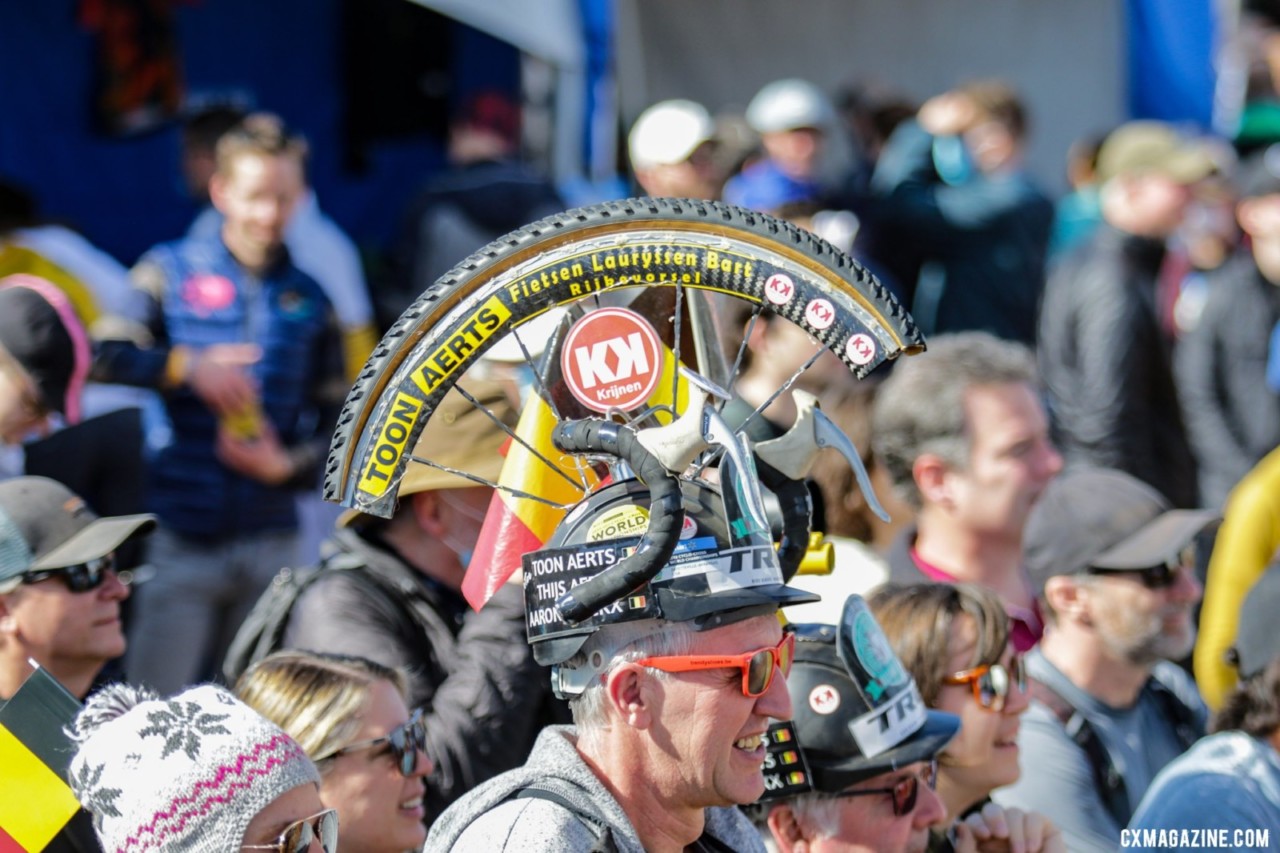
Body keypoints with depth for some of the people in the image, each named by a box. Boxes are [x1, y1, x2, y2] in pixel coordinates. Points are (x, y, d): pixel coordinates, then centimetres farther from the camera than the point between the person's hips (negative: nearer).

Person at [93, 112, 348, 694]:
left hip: (270, 540, 3)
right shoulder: (172, 272, 5)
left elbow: (337, 424, 14)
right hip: (178, 538, -3)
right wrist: (185, 367, -15)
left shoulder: (309, 301, 13)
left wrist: (289, 465, -5)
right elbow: (99, 356, -6)